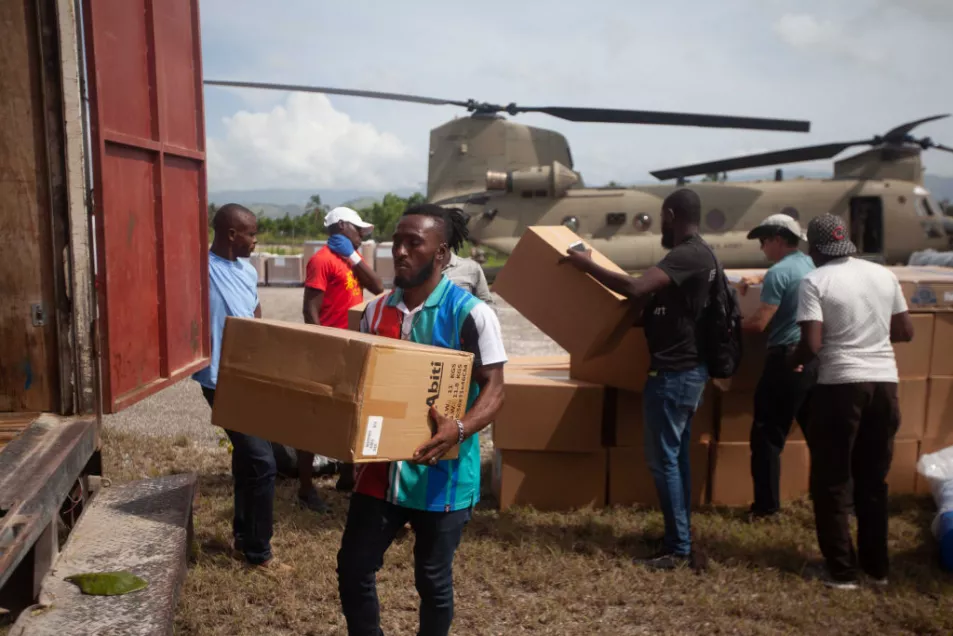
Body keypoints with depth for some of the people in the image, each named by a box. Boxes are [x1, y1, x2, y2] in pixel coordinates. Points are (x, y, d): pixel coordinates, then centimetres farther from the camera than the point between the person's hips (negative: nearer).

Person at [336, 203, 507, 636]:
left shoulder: (471, 313, -12)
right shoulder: (376, 310, 5)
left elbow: (493, 389, -13)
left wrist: (460, 430, -31)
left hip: (441, 475, -5)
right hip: (380, 468, 5)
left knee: (433, 581, 12)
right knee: (352, 569, 12)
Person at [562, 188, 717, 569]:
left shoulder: (685, 256, -20)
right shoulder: (701, 255, 13)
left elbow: (636, 289, -31)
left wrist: (587, 266, -22)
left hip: (673, 372, -11)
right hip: (688, 368, 11)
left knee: (663, 458, -4)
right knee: (677, 455, 16)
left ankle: (677, 547, 4)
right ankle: (681, 536, 24)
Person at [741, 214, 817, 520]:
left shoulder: (778, 273, -12)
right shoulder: (812, 264, 11)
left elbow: (759, 323, -16)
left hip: (788, 359, -8)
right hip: (817, 358, 8)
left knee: (768, 434, 2)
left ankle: (766, 504, 5)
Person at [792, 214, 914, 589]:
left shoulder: (815, 282, -8)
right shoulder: (884, 275, 8)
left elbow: (812, 345, -16)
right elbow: (905, 332, 14)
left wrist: (792, 362, 3)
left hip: (841, 385, -5)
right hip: (884, 382, 6)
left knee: (831, 481, 7)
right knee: (874, 479, 17)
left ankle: (842, 570, 10)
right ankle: (877, 565, 26)